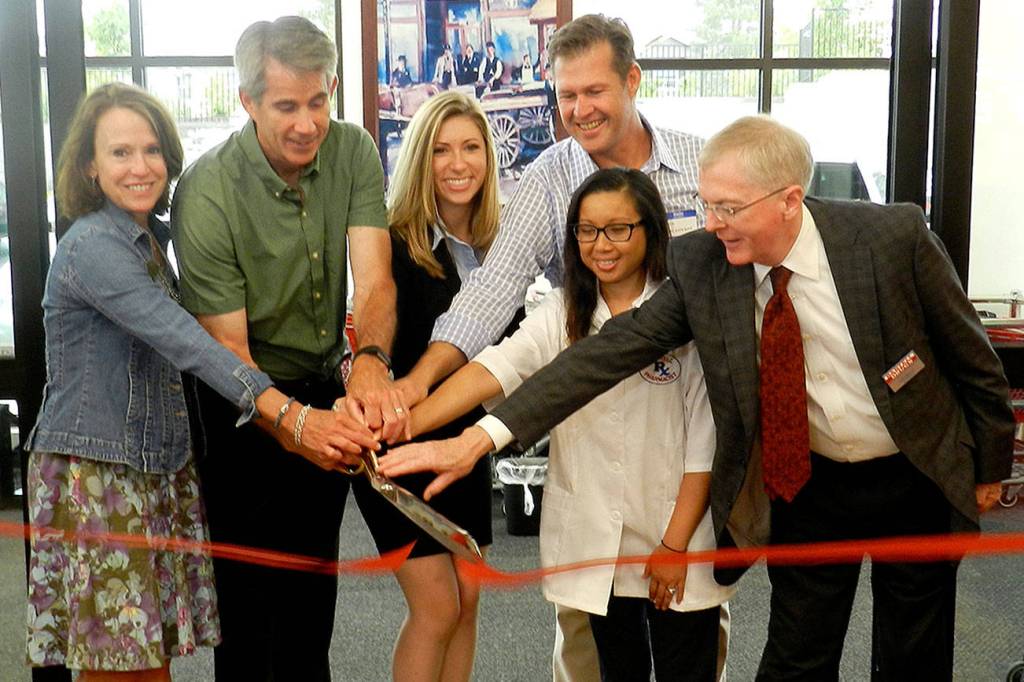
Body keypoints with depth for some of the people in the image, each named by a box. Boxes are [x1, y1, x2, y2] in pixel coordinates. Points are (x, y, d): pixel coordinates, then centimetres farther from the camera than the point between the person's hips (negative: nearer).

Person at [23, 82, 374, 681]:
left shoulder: (154, 238, 11)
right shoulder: (91, 247, -16)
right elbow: (184, 340, -27)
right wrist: (291, 416, -36)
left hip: (162, 467, 8)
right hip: (95, 471, -8)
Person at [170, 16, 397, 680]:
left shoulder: (352, 151, -11)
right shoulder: (207, 194, -24)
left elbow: (374, 278, -22)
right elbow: (228, 348, -24)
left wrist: (369, 360, -43)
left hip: (328, 390, 5)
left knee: (316, 581, 21)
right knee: (253, 594, 4)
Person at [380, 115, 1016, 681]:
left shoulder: (895, 236, -22)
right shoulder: (700, 265, -16)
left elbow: (973, 359, -8)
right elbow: (612, 349, -21)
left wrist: (989, 469, 3)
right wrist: (481, 438, -29)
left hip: (917, 480, -1)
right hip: (808, 482, 1)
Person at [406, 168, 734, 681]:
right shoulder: (562, 314, 2)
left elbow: (703, 439, -7)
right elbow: (494, 369, -15)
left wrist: (675, 544, -9)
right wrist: (403, 425, -30)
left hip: (678, 537, -3)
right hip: (595, 541, 3)